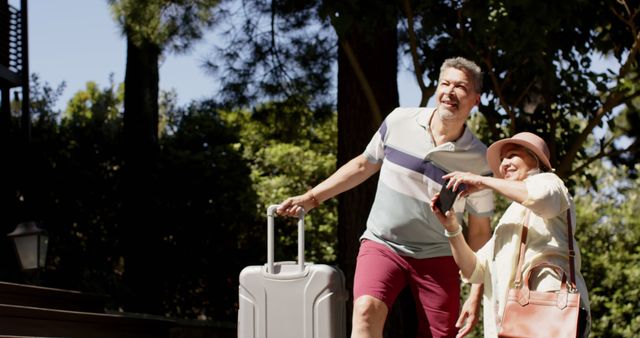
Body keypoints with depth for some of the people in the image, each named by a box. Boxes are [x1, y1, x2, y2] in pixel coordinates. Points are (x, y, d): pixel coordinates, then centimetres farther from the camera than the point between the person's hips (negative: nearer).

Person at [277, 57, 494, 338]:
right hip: (382, 245, 0)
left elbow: (480, 230, -1)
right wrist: (311, 197, 10)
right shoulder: (399, 121, -4)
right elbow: (364, 165, 13)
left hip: (437, 258, 0)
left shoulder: (477, 160, -7)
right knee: (367, 310, -28)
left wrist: (476, 294, -4)